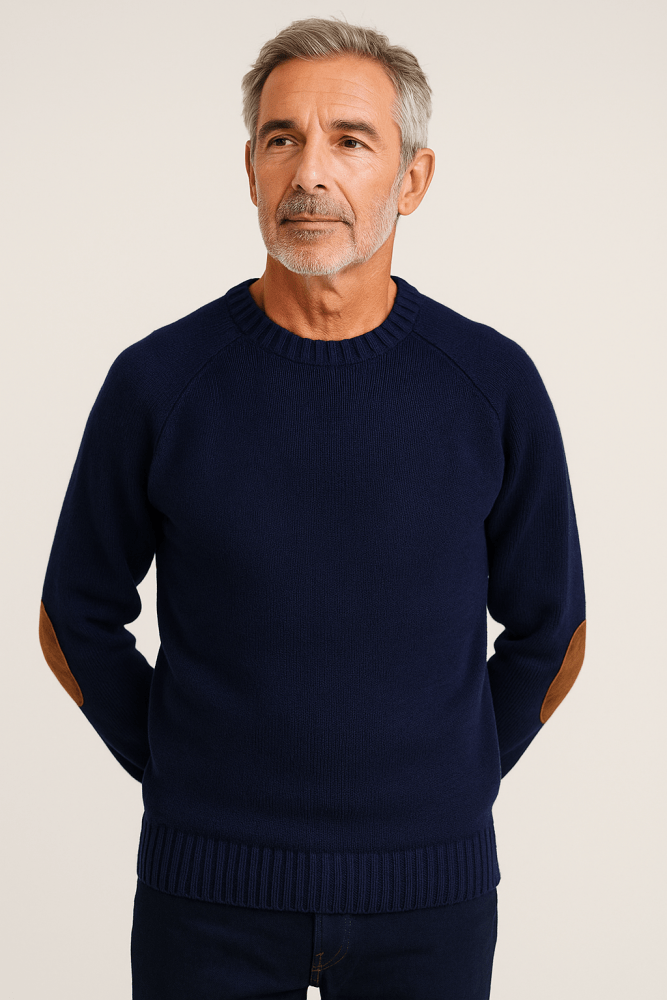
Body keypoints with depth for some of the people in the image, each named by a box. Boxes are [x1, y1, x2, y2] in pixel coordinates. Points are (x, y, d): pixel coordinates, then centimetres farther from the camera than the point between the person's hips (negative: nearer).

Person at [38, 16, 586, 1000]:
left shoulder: (493, 385, -5)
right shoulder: (159, 382, -6)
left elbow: (549, 633, 7)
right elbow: (77, 621, 5)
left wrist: (454, 788, 3)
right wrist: (176, 774, 2)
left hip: (429, 894, 1)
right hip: (210, 891, 0)